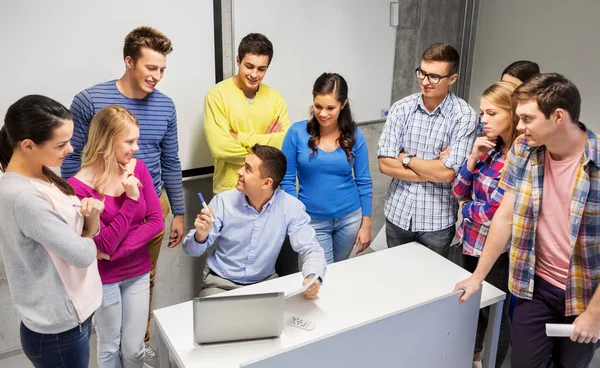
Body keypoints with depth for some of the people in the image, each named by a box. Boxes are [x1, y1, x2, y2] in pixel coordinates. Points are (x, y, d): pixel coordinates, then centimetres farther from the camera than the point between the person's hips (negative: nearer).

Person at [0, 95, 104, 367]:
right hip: (58, 329, -8)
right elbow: (82, 254, -25)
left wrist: (92, 214, -15)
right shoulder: (24, 197, -29)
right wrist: (88, 234, -4)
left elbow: (78, 229, 7)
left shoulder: (43, 173, 0)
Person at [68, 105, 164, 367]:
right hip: (104, 280, -3)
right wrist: (131, 199, -26)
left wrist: (116, 251, -17)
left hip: (138, 273, 3)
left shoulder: (138, 168, -7)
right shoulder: (79, 187, -20)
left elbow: (156, 222, -7)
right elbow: (104, 244, -19)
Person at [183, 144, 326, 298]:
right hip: (221, 283, 1)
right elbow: (192, 250, -6)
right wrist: (200, 236, -31)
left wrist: (313, 277, -36)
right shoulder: (223, 201, -12)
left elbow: (311, 249, -14)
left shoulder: (291, 207, -14)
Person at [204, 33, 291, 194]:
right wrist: (267, 141, -11)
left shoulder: (275, 98, 2)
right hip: (229, 190, -3)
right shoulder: (217, 95, -9)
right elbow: (220, 147, -19)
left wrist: (240, 138, -14)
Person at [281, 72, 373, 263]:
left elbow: (364, 181, 1)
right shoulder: (297, 132, -11)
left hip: (350, 218, 2)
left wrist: (366, 224, 1)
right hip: (312, 220, -2)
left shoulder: (354, 135, -5)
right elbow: (287, 180, -6)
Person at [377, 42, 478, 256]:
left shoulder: (465, 116, -13)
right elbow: (385, 164, -11)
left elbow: (447, 174, -21)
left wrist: (406, 158, -10)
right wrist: (432, 170, -15)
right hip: (398, 214, 3)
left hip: (437, 221, -2)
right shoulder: (402, 108, -5)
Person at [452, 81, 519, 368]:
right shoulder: (490, 147, 1)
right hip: (470, 241, 8)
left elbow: (492, 213, -24)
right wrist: (474, 156, -11)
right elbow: (459, 192, 1)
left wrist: (468, 208, -4)